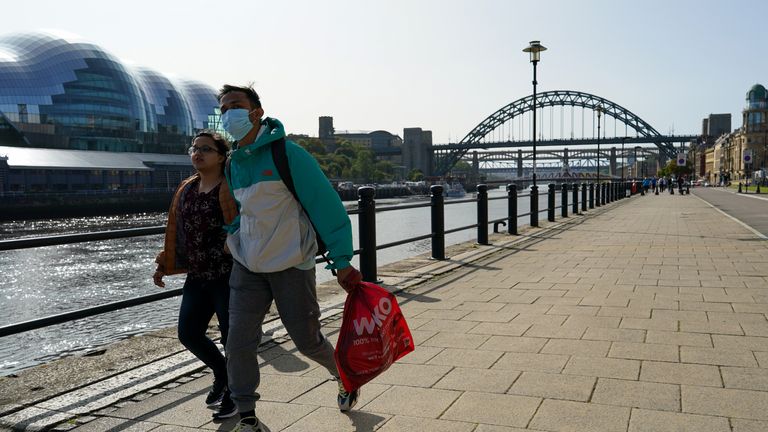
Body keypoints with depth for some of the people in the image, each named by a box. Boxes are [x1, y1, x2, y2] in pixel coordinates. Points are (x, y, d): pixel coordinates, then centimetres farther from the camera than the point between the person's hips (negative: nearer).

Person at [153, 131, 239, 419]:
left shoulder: (229, 189, -11)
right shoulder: (186, 189, 12)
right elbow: (175, 230, 18)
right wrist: (163, 266, 18)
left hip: (227, 276, -7)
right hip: (197, 277, 7)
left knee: (232, 337, 4)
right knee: (188, 334, 11)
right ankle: (221, 374, 37)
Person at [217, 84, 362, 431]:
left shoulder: (288, 154, -15)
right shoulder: (233, 163, 6)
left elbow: (326, 205, -18)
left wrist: (341, 260, -21)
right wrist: (232, 239, 10)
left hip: (291, 265, -5)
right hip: (247, 267, 5)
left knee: (307, 340, 6)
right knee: (238, 343, -2)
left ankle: (345, 377, 37)